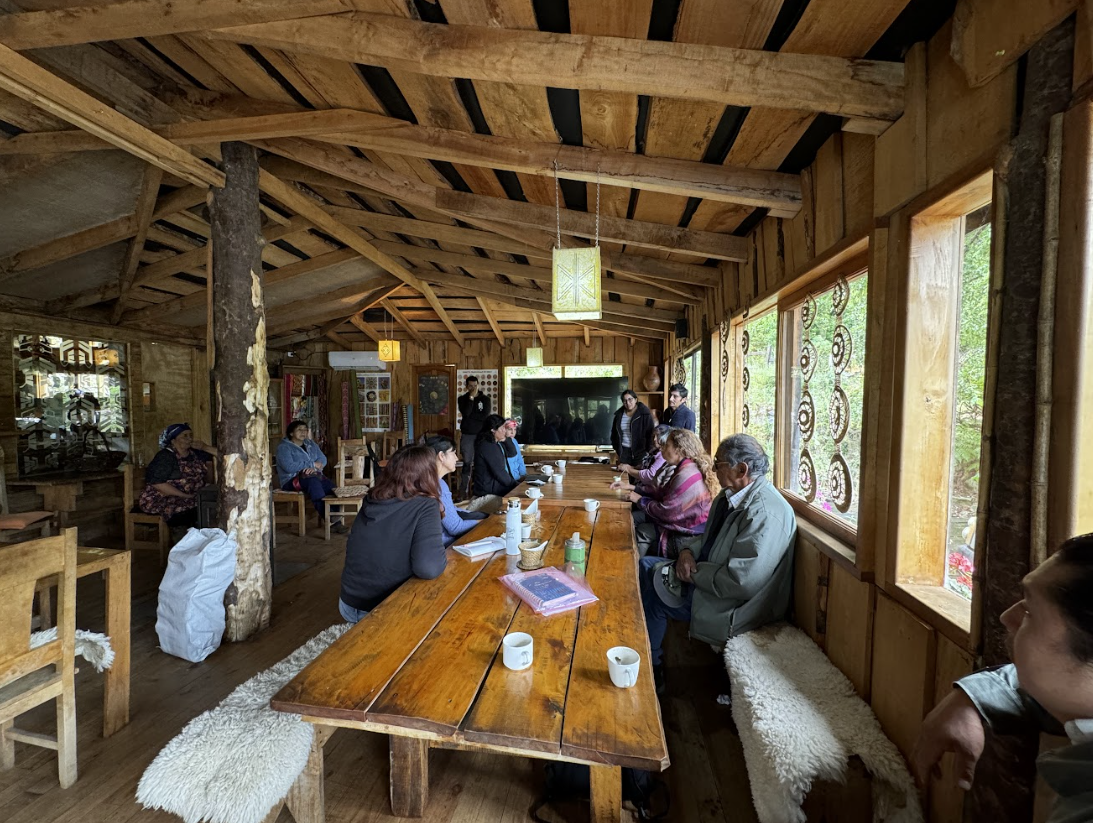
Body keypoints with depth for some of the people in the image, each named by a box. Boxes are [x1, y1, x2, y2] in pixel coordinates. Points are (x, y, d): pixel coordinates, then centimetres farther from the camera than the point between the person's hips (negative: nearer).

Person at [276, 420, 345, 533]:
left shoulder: (311, 444, 17)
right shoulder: (283, 447, -3)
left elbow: (323, 459, 6)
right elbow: (289, 467, -19)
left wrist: (314, 468, -16)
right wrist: (312, 464, -15)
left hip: (314, 477, 5)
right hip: (292, 481, -5)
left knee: (330, 485, -28)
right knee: (313, 481, -38)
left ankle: (334, 519, -29)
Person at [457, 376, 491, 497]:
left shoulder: (485, 398, 5)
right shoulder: (462, 399, 6)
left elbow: (485, 416, -9)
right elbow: (465, 413, -13)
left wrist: (470, 415, -8)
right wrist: (471, 397, -13)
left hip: (481, 434, 0)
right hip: (467, 435, 0)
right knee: (467, 463, 0)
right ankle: (463, 492, 7)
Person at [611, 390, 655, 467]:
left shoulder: (644, 414, -7)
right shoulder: (619, 414, 7)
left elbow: (650, 433, -8)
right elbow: (614, 432, 20)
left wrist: (647, 451, -10)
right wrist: (616, 447, 15)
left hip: (640, 452, -4)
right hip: (623, 451, 4)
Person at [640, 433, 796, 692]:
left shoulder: (765, 512, -29)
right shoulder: (731, 496, 1)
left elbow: (741, 582, -31)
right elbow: (709, 536, 13)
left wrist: (693, 573, -19)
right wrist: (688, 551, -7)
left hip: (737, 607, -9)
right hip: (706, 579, 9)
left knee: (650, 593, -8)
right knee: (645, 567, 7)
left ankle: (652, 669, 16)